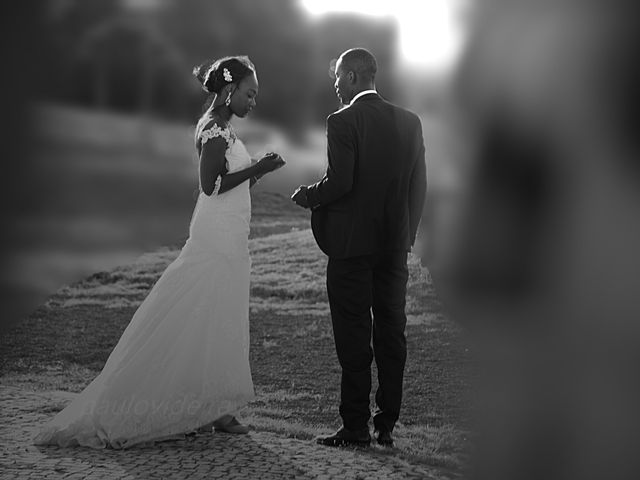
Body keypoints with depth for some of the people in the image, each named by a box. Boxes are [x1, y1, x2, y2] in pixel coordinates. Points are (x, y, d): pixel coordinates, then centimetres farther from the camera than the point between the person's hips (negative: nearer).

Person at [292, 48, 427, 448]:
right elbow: (419, 185, 7)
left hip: (352, 243, -5)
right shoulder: (410, 122, 6)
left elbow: (340, 182, -19)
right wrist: (406, 234, 16)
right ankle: (387, 424, 14)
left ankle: (356, 427, 3)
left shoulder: (343, 122, -12)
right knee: (392, 335, 10)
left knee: (354, 339, 0)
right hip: (395, 246, 5)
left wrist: (308, 196, 0)